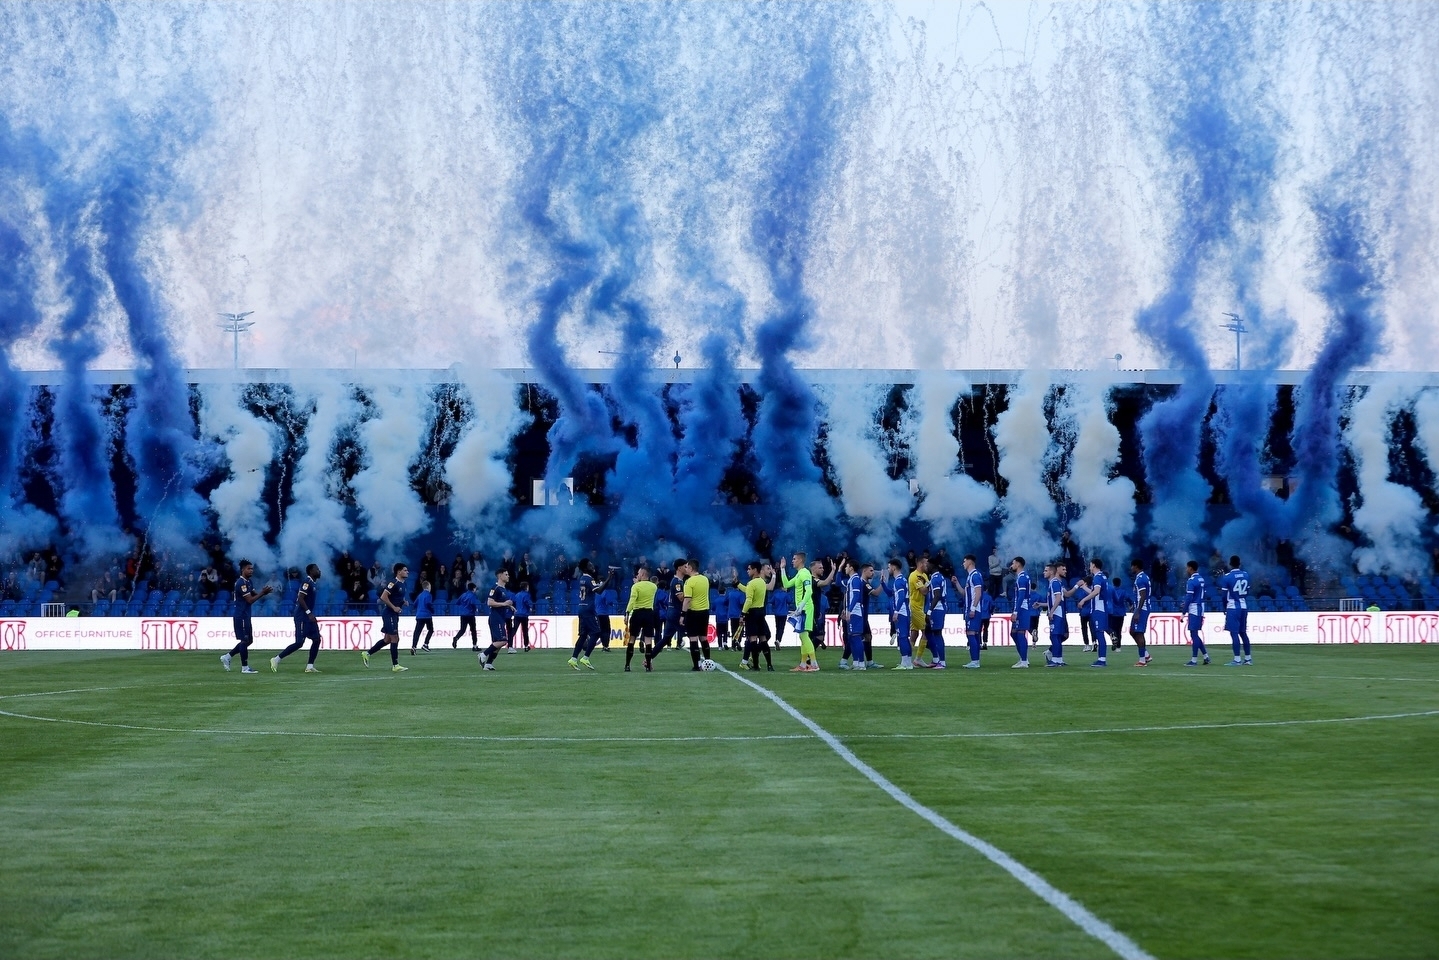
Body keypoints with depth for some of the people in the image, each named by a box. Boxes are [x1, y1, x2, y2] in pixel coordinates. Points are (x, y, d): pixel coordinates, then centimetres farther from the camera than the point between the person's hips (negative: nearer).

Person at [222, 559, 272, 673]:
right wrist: (263, 593, -18)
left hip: (246, 616, 10)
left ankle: (227, 657, 20)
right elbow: (250, 600, -20)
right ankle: (245, 667, 1)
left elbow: (254, 595, 13)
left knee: (249, 640, 14)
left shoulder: (249, 582, 14)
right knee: (245, 640, -5)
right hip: (241, 616, -10)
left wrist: (264, 592, -5)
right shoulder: (241, 583, -16)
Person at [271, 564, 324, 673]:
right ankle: (276, 659, -3)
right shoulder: (307, 582, -14)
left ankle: (310, 666, 6)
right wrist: (309, 613, -24)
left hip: (308, 616, 10)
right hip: (302, 616, -10)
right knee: (299, 643, -10)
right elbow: (300, 599, -22)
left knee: (316, 639, 4)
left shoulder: (312, 583, 15)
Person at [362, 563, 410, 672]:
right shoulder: (393, 582, -17)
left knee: (387, 639, 13)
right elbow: (384, 597, -22)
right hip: (389, 613, -10)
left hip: (394, 614, 10)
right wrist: (394, 607, -20)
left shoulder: (402, 584, 12)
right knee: (395, 639, -7)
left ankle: (367, 653, 23)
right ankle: (395, 665, -2)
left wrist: (403, 602, 7)